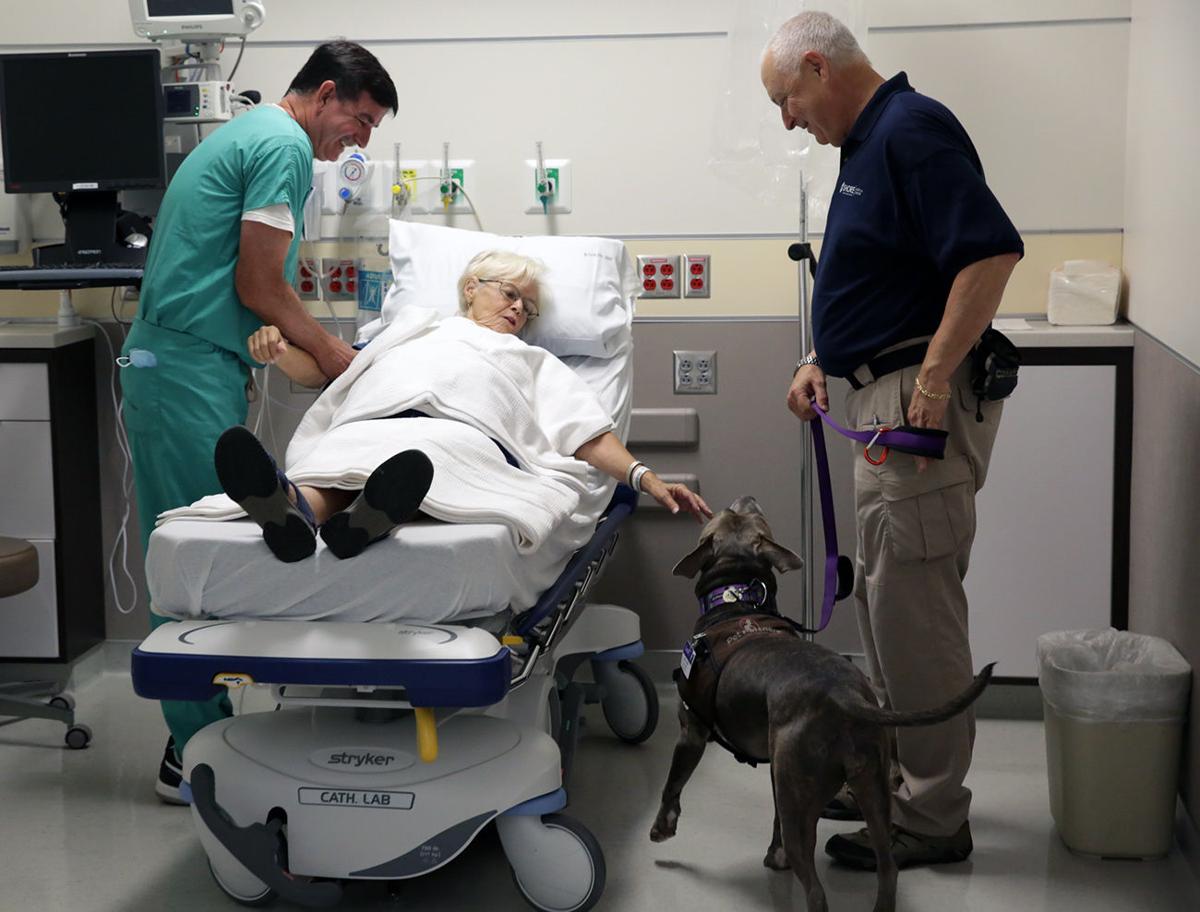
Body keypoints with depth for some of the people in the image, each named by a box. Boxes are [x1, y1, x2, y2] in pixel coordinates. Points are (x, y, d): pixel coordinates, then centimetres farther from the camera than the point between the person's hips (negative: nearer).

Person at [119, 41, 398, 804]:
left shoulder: (248, 134, 22)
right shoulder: (285, 147, -10)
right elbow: (258, 288, -13)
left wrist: (275, 356, 16)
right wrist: (331, 354, 0)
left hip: (166, 362, 10)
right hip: (195, 375, -10)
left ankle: (199, 731, 19)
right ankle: (196, 752, 0)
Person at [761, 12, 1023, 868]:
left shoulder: (912, 131, -14)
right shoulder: (870, 141, 17)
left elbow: (993, 251, -25)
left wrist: (935, 377, -25)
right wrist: (822, 359, 14)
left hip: (923, 400, -11)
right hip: (888, 396, 11)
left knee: (913, 605, -5)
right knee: (887, 598, 17)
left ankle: (932, 816, 4)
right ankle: (898, 774, 29)